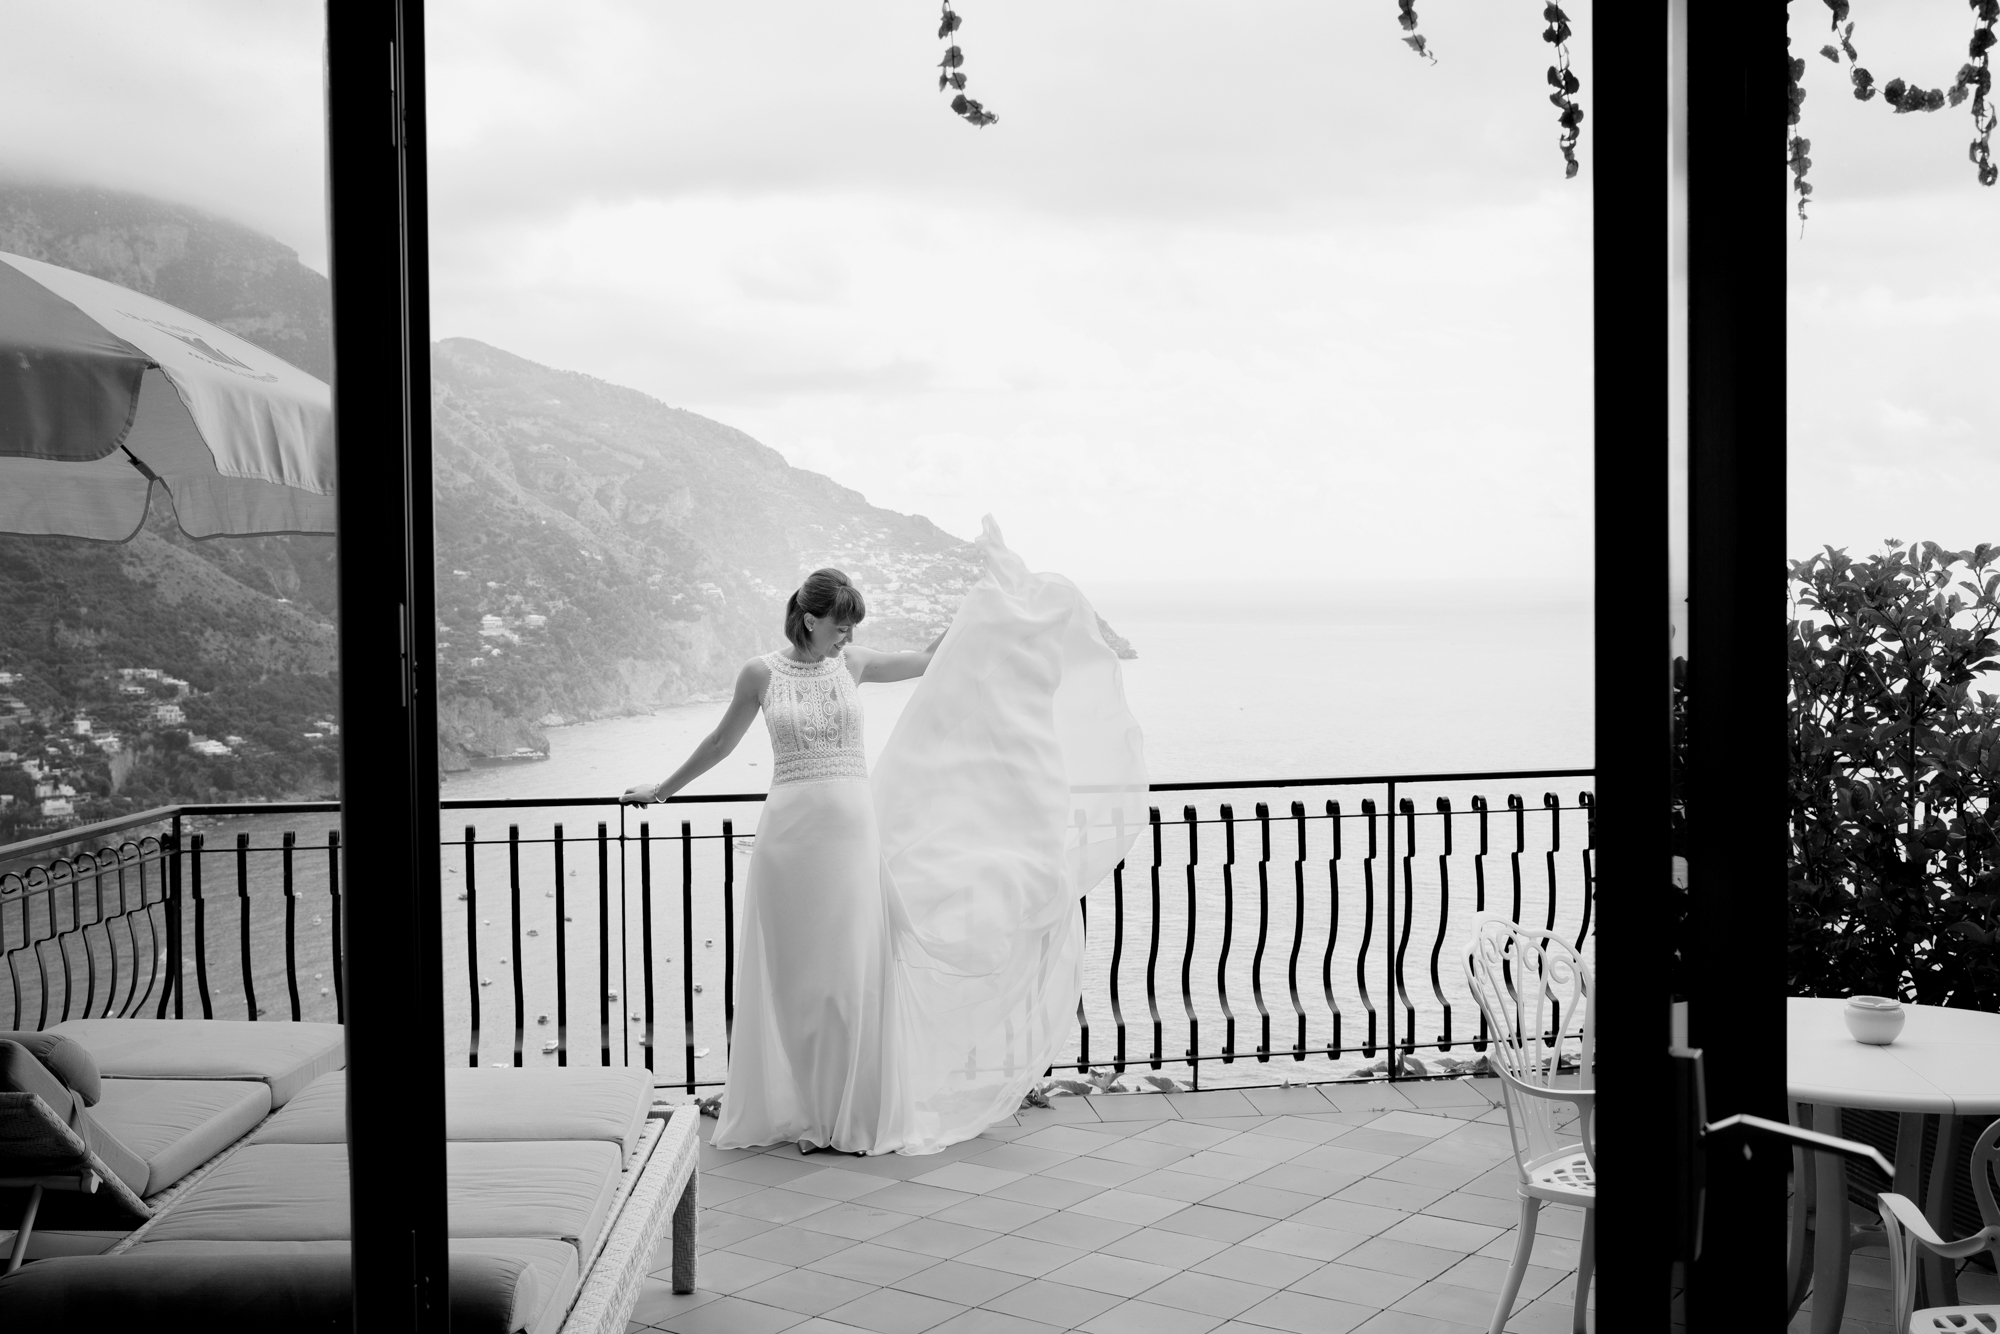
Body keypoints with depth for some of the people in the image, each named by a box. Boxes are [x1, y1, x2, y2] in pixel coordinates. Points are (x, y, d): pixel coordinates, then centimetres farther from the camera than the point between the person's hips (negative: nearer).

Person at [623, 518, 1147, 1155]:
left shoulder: (850, 663, 6)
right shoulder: (762, 673, 0)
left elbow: (924, 660, 17)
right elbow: (721, 741, 13)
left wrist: (986, 599, 17)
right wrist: (662, 789, 21)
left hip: (854, 830, 2)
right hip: (791, 833, -2)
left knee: (855, 973, 2)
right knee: (796, 976, 4)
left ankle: (861, 1116, 11)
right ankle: (804, 1112, 15)